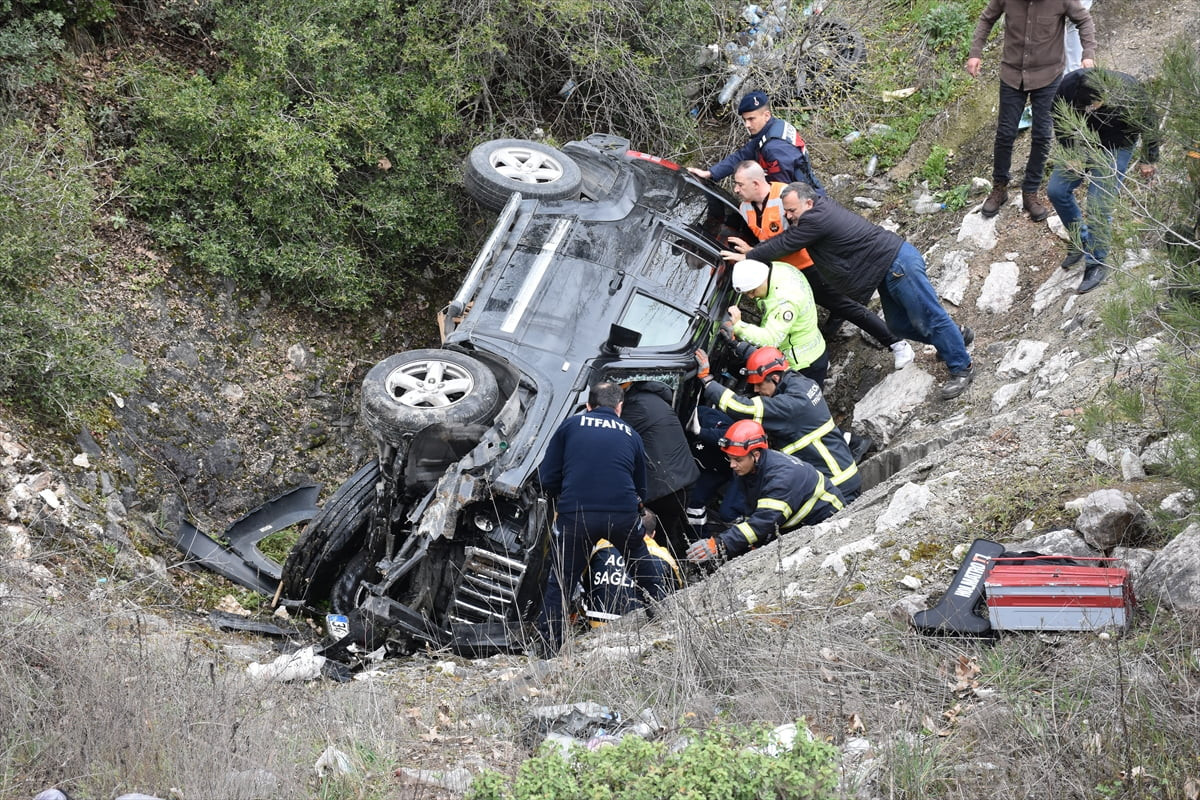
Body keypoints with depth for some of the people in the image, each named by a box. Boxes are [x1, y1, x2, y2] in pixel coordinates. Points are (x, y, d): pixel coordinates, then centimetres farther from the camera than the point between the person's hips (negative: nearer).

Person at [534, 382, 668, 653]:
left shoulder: (571, 425, 11)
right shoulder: (631, 435, 18)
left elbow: (547, 478, 8)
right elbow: (641, 489, 27)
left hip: (575, 516, -1)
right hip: (624, 515, 2)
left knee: (560, 582, 8)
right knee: (643, 567, 26)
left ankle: (549, 649, 6)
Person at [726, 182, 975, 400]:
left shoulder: (816, 219, -22)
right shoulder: (821, 207, 8)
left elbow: (785, 245, -14)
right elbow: (787, 237, 21)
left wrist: (746, 257, -4)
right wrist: (754, 249, 13)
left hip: (897, 262, -10)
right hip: (888, 272, 10)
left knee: (928, 319, -5)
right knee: (899, 325, 17)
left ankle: (961, 369, 3)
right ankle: (955, 336, 33)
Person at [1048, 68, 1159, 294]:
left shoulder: (1129, 91, -34)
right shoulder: (1068, 87, -28)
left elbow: (1148, 124, -13)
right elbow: (1060, 122, -5)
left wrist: (1148, 160, -1)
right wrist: (1070, 153, -10)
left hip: (1114, 149, -4)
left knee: (1098, 205, -13)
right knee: (1056, 191, -1)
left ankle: (1096, 264, 4)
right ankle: (1080, 240, 23)